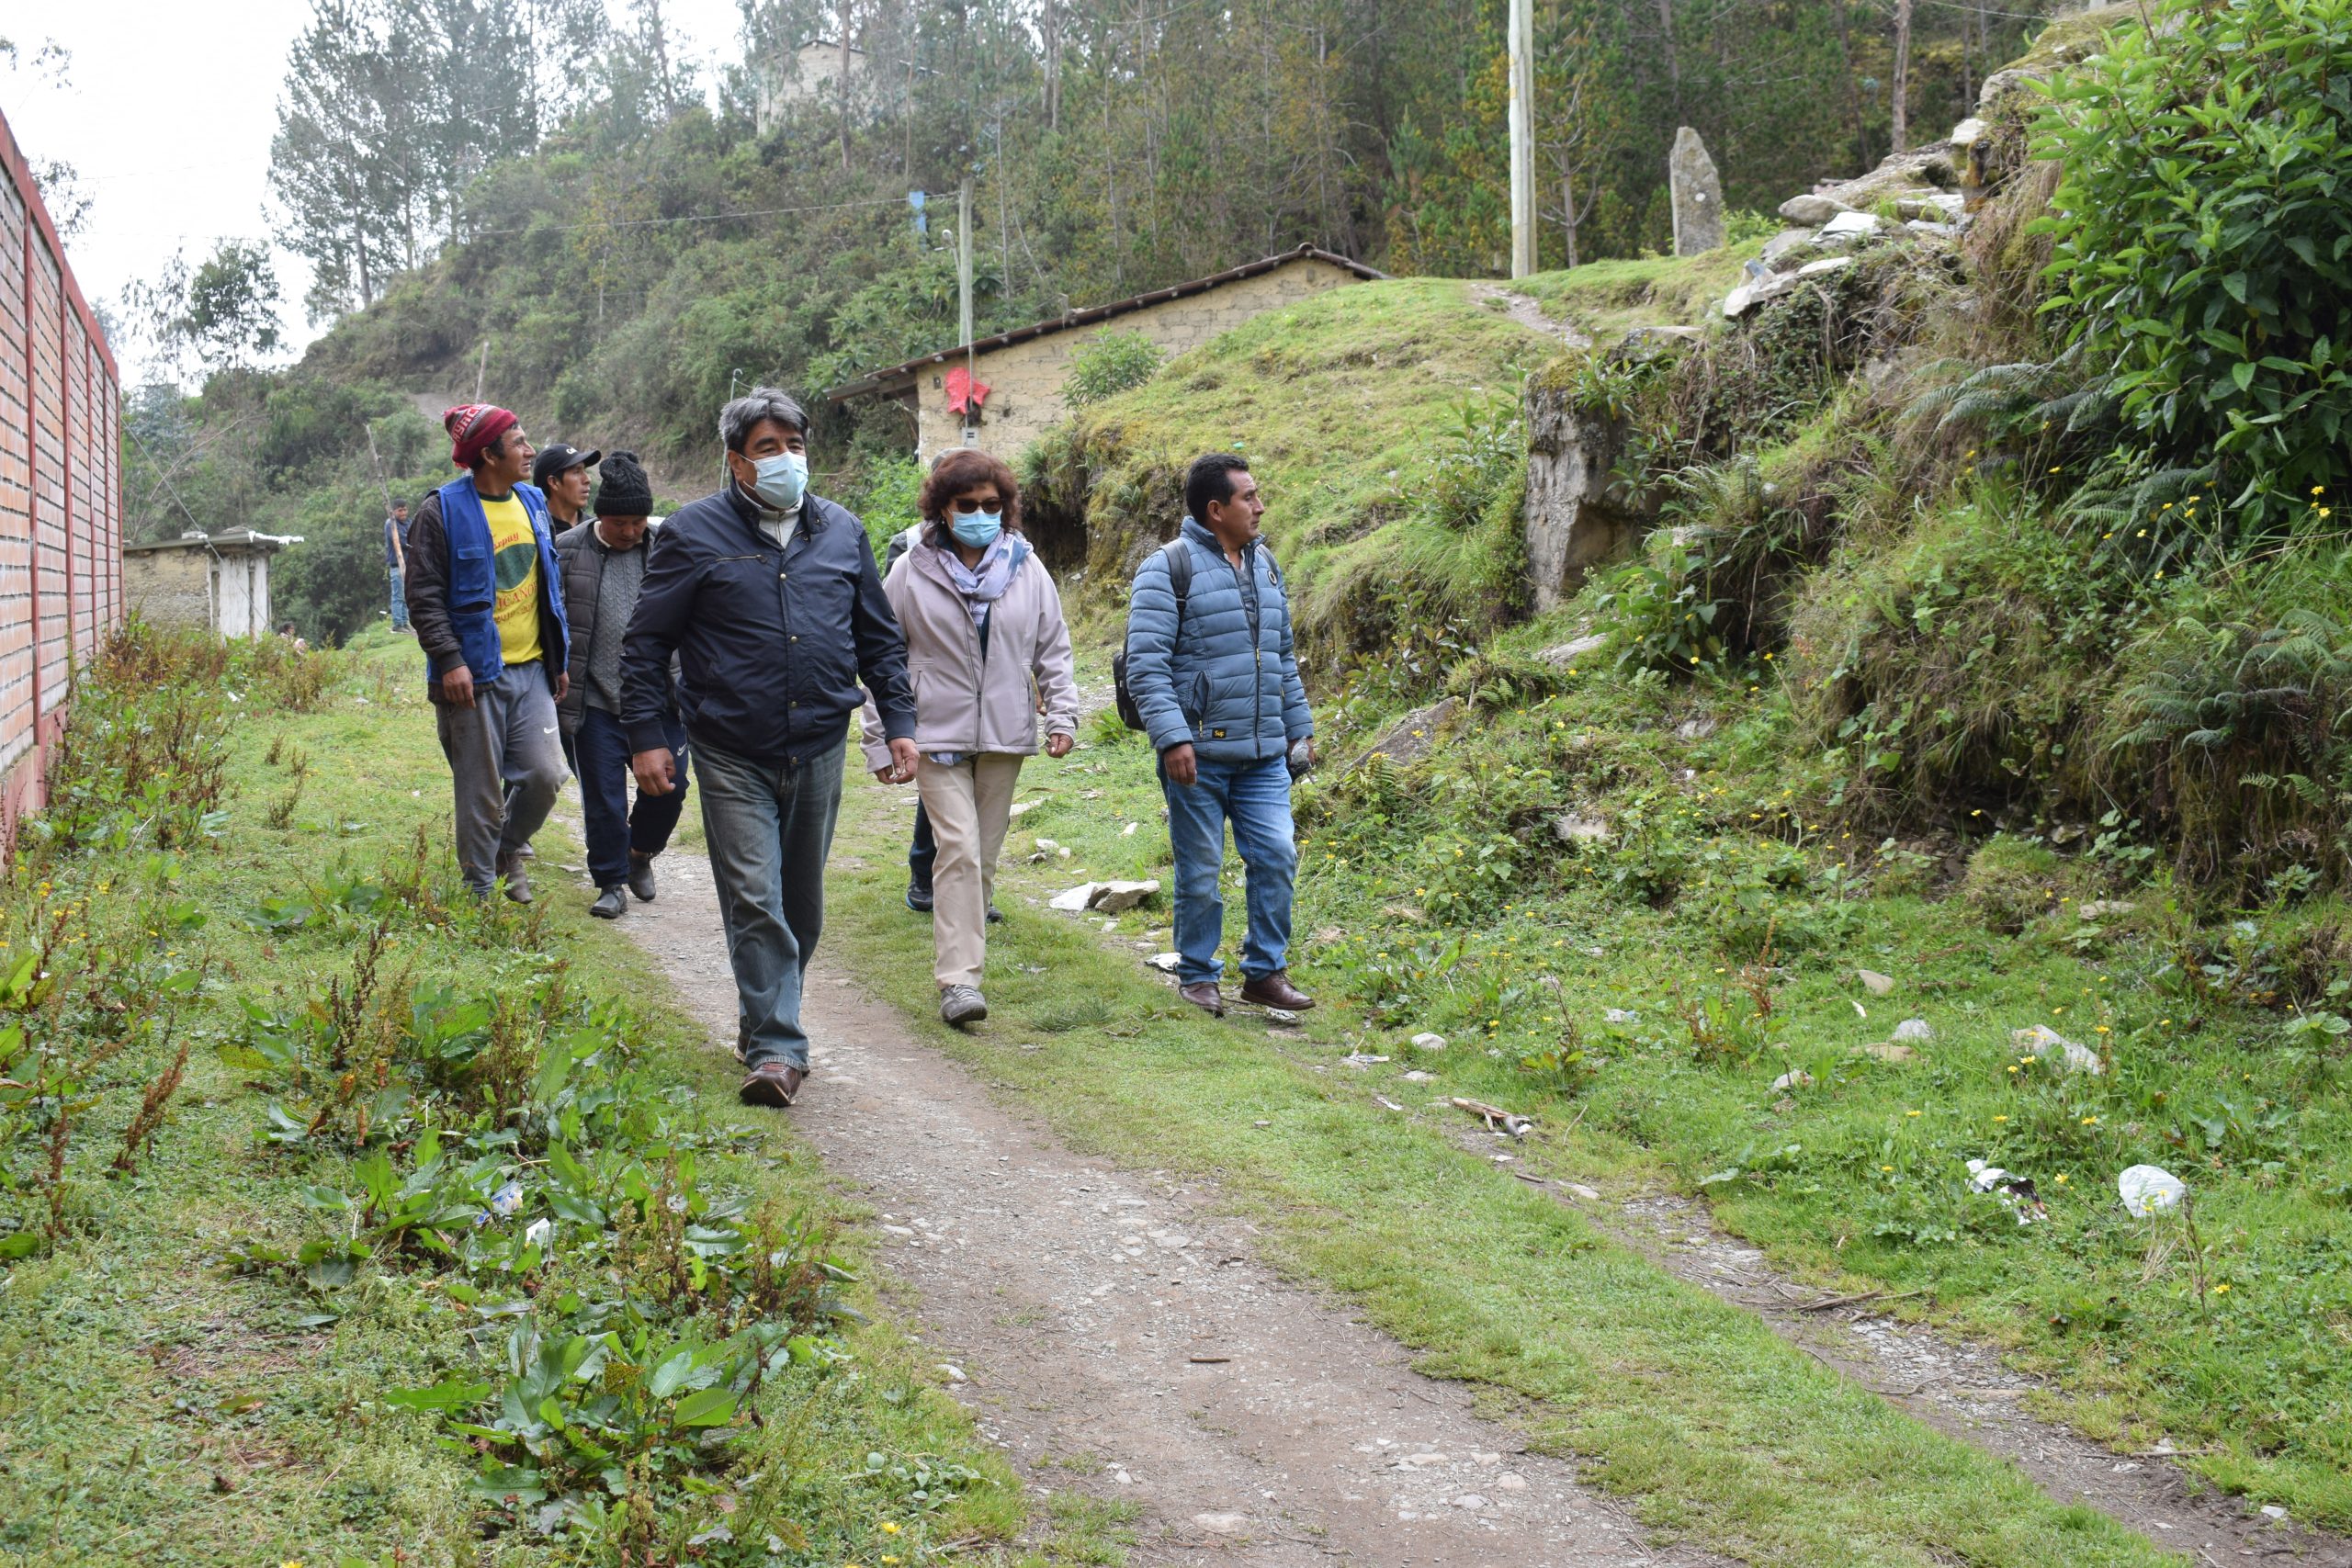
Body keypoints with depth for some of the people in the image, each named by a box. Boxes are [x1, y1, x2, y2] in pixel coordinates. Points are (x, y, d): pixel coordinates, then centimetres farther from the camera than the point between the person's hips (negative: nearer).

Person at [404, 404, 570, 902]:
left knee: (544, 774, -3)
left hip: (531, 669, 5)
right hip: (475, 674, -5)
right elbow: (424, 596, -10)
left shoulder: (532, 503, 13)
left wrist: (558, 659, 19)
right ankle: (481, 891, 15)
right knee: (481, 793, 1)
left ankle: (510, 851, 25)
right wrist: (449, 659, -19)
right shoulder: (443, 511, -7)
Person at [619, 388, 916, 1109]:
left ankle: (765, 1017, 30)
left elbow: (880, 638, 17)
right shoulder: (695, 533, -2)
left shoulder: (842, 530, 10)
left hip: (819, 750, 4)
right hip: (733, 756, -4)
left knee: (802, 906, 12)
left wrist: (899, 723, 9)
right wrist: (647, 737, -6)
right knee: (755, 903, -10)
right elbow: (645, 643, 0)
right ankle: (777, 1049, -7)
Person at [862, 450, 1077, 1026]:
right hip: (938, 735, -3)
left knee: (985, 857, 10)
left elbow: (1053, 649, 12)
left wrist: (1062, 715, 0)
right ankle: (957, 981, -17)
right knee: (959, 850, -15)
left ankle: (964, 955, 24)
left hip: (1005, 737, 3)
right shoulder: (911, 572, -2)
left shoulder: (1026, 568, 4)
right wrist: (879, 740, 0)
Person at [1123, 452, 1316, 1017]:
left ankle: (1265, 971, 13)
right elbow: (1145, 664, -14)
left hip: (1264, 754, 6)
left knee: (1277, 858, 0)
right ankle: (1197, 976, 18)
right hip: (1199, 756, -6)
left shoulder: (1265, 565, 14)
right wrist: (1172, 738, -21)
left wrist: (1300, 728, 20)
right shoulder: (1169, 567, -8)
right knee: (1200, 871, 3)